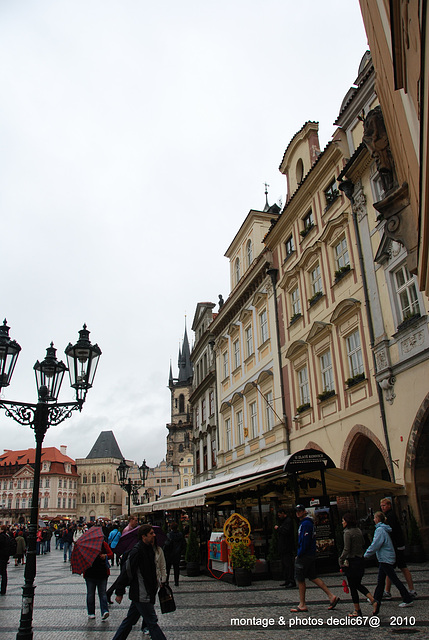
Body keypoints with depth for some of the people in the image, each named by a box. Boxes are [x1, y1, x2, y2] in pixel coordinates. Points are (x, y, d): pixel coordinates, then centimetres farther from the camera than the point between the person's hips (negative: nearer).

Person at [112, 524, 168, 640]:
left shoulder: (149, 548, 7)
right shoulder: (136, 551, -22)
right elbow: (126, 571, -19)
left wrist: (154, 580, 19)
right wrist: (119, 592, -16)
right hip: (141, 595, -9)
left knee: (130, 620, 19)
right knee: (152, 622, -1)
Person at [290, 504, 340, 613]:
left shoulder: (305, 524, -18)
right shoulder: (308, 523, 14)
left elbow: (305, 542, -23)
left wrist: (299, 555, -15)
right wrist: (299, 554, 17)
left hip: (304, 556, -9)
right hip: (311, 555, 9)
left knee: (300, 579, 1)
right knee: (313, 577, 13)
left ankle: (302, 605, 10)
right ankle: (332, 596, 11)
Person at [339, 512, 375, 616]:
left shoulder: (348, 533, -16)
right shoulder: (358, 531, 7)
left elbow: (346, 550, -19)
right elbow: (363, 545, 14)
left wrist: (341, 561, -9)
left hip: (351, 562, -8)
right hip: (361, 560, 8)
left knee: (353, 587, 4)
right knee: (358, 584, 19)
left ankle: (357, 611, 11)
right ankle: (373, 600, 4)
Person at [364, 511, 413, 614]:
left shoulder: (380, 530, -19)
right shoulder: (384, 529, 10)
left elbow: (375, 545, -21)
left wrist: (366, 555, -10)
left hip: (385, 559, -10)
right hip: (385, 559, 10)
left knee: (394, 579, -3)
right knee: (380, 580, 14)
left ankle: (408, 599, 3)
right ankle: (376, 600, 21)